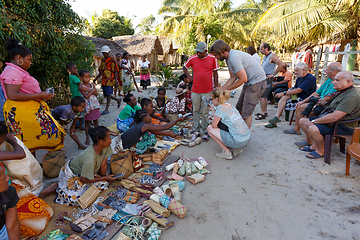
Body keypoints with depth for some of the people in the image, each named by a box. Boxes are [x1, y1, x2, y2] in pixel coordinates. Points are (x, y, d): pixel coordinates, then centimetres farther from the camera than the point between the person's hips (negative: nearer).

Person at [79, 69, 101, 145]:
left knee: (96, 121, 12)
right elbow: (86, 96, -18)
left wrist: (89, 90, -16)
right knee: (87, 122, 6)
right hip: (87, 106, -5)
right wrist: (92, 90, -10)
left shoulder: (92, 84, 7)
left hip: (94, 105, 5)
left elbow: (96, 93, -4)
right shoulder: (81, 86, -9)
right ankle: (87, 138, 16)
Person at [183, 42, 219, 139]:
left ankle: (205, 131, 18)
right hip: (195, 90, 2)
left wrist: (216, 86, 2)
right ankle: (196, 130, 27)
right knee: (195, 111, 12)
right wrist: (189, 77, 2)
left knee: (205, 112, 5)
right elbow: (184, 67, 16)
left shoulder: (212, 59, -2)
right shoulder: (192, 58, 1)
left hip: (207, 91, -2)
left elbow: (215, 73, 4)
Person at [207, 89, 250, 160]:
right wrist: (212, 109, 23)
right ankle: (237, 148, 17)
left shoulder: (221, 107, -15)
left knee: (209, 128, 0)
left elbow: (214, 125, -11)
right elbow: (218, 118, 20)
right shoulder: (229, 105, 11)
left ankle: (227, 153, 5)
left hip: (238, 142, -9)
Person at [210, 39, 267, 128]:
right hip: (249, 83, 10)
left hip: (257, 82, -10)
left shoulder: (234, 58, -25)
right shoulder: (228, 58, 7)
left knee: (246, 113, -6)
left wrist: (227, 89, -14)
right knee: (239, 109, 14)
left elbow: (243, 79, -25)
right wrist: (221, 89, 2)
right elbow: (233, 77, 11)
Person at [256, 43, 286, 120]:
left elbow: (282, 64, -22)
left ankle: (263, 114, -9)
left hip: (267, 78, -9)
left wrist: (273, 74, -18)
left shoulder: (272, 56, -12)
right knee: (264, 96, 13)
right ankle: (265, 111, 22)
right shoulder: (265, 56, 16)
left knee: (262, 96, -13)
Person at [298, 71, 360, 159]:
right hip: (329, 119, 11)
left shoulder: (351, 96, -23)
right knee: (303, 121, 2)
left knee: (313, 129, -33)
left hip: (343, 126, -10)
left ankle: (320, 150, -6)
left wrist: (314, 121, -22)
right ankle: (314, 145, 7)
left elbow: (335, 117, -30)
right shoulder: (342, 91, 12)